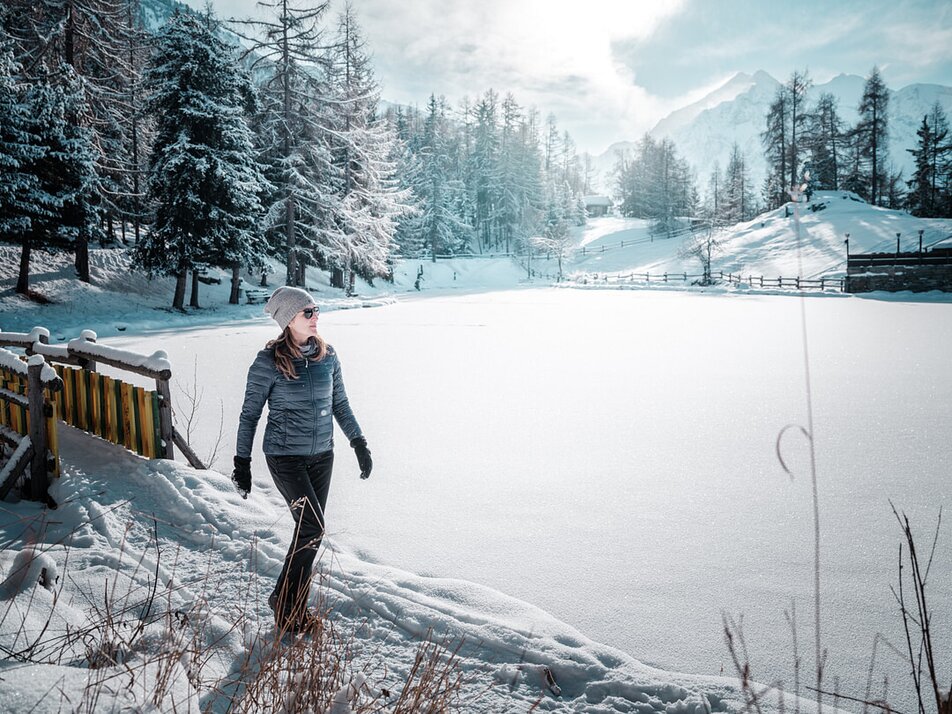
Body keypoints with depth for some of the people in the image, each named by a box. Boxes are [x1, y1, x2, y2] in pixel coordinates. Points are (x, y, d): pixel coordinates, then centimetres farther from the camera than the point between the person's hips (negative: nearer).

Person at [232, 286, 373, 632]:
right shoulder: (269, 362, -12)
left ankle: (296, 605, 25)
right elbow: (249, 415, -5)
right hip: (285, 456, -5)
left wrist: (359, 443, 7)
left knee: (309, 530, 9)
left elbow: (340, 404, 11)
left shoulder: (327, 355, 1)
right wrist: (242, 463, -5)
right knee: (313, 527, -10)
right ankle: (284, 601, 10)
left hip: (322, 455, 5)